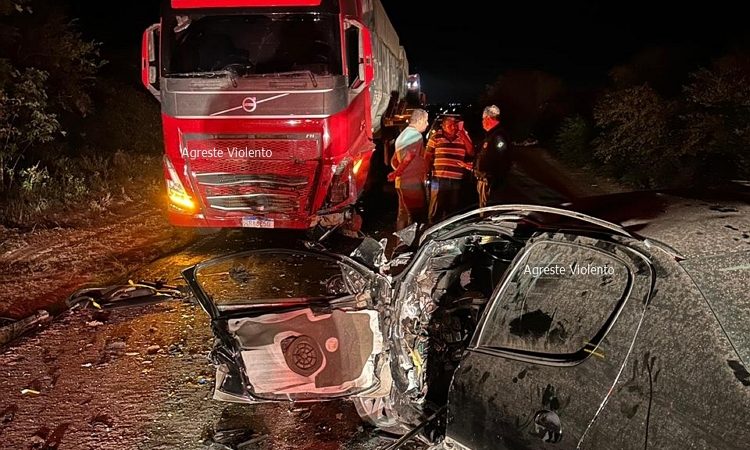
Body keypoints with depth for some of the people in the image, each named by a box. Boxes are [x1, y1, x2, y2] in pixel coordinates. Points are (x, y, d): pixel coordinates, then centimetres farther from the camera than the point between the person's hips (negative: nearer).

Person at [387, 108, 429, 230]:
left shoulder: (402, 135, 17)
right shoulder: (416, 136, -12)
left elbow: (394, 161, 19)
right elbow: (408, 158, -21)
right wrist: (396, 174, -9)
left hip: (402, 183, 10)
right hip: (413, 183, -10)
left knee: (403, 215, 14)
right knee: (415, 216, -8)